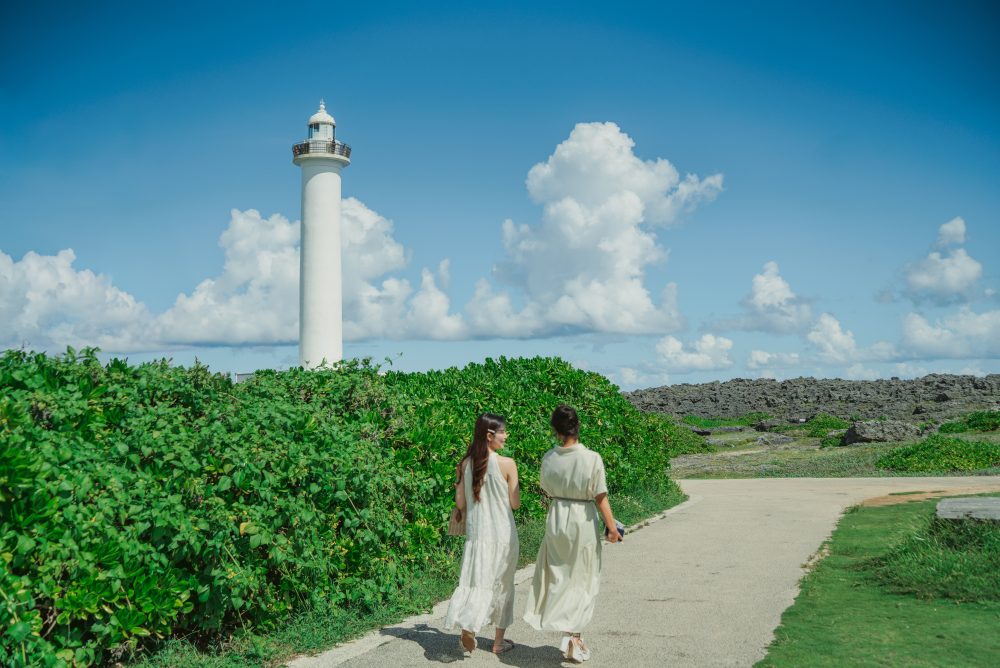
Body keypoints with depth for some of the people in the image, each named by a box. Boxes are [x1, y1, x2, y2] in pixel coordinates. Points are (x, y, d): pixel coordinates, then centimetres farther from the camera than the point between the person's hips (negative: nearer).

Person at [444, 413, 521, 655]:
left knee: (476, 582, 7)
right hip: (502, 534, -3)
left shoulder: (465, 464, -1)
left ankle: (467, 626, -17)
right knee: (502, 585, 12)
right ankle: (499, 641, 22)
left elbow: (460, 504, 2)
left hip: (476, 533, 3)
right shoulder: (507, 464, -13)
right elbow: (515, 504, -7)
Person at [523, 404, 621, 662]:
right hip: (583, 520, -3)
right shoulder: (592, 458, -16)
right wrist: (612, 528, -4)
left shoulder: (549, 457, -6)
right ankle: (573, 635, 9)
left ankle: (571, 634, 22)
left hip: (556, 518, 3)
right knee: (582, 580, 11)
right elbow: (600, 497, -13)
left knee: (559, 576, 16)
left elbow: (546, 489, 7)